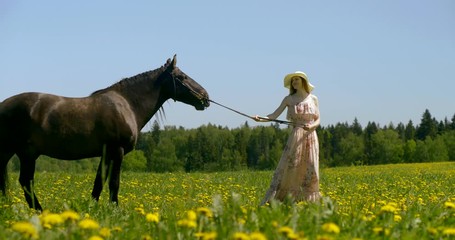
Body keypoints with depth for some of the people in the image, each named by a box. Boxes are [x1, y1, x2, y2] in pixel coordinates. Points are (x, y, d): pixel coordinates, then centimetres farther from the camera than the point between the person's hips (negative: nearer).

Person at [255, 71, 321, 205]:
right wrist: (261, 119, -20)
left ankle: (309, 200, 8)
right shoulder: (288, 99, 5)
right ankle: (271, 199, -10)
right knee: (288, 166, -10)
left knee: (310, 169, -2)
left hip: (311, 137, 2)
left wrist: (311, 126, -13)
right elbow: (274, 115, -2)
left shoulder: (313, 99, 10)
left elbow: (318, 120, 9)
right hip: (296, 137, -2)